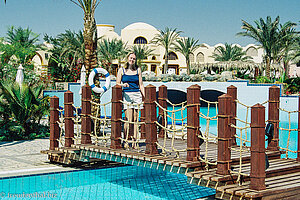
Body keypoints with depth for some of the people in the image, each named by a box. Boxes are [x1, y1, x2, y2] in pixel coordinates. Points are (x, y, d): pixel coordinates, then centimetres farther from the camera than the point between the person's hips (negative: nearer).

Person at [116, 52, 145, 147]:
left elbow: (141, 85, 13)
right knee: (128, 119, -10)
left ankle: (134, 140, 4)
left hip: (137, 95, 2)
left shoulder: (138, 70, 12)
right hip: (127, 95, -2)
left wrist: (145, 96, 5)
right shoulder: (121, 70, 7)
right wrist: (123, 84, -15)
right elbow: (117, 84, 7)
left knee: (135, 119, 1)